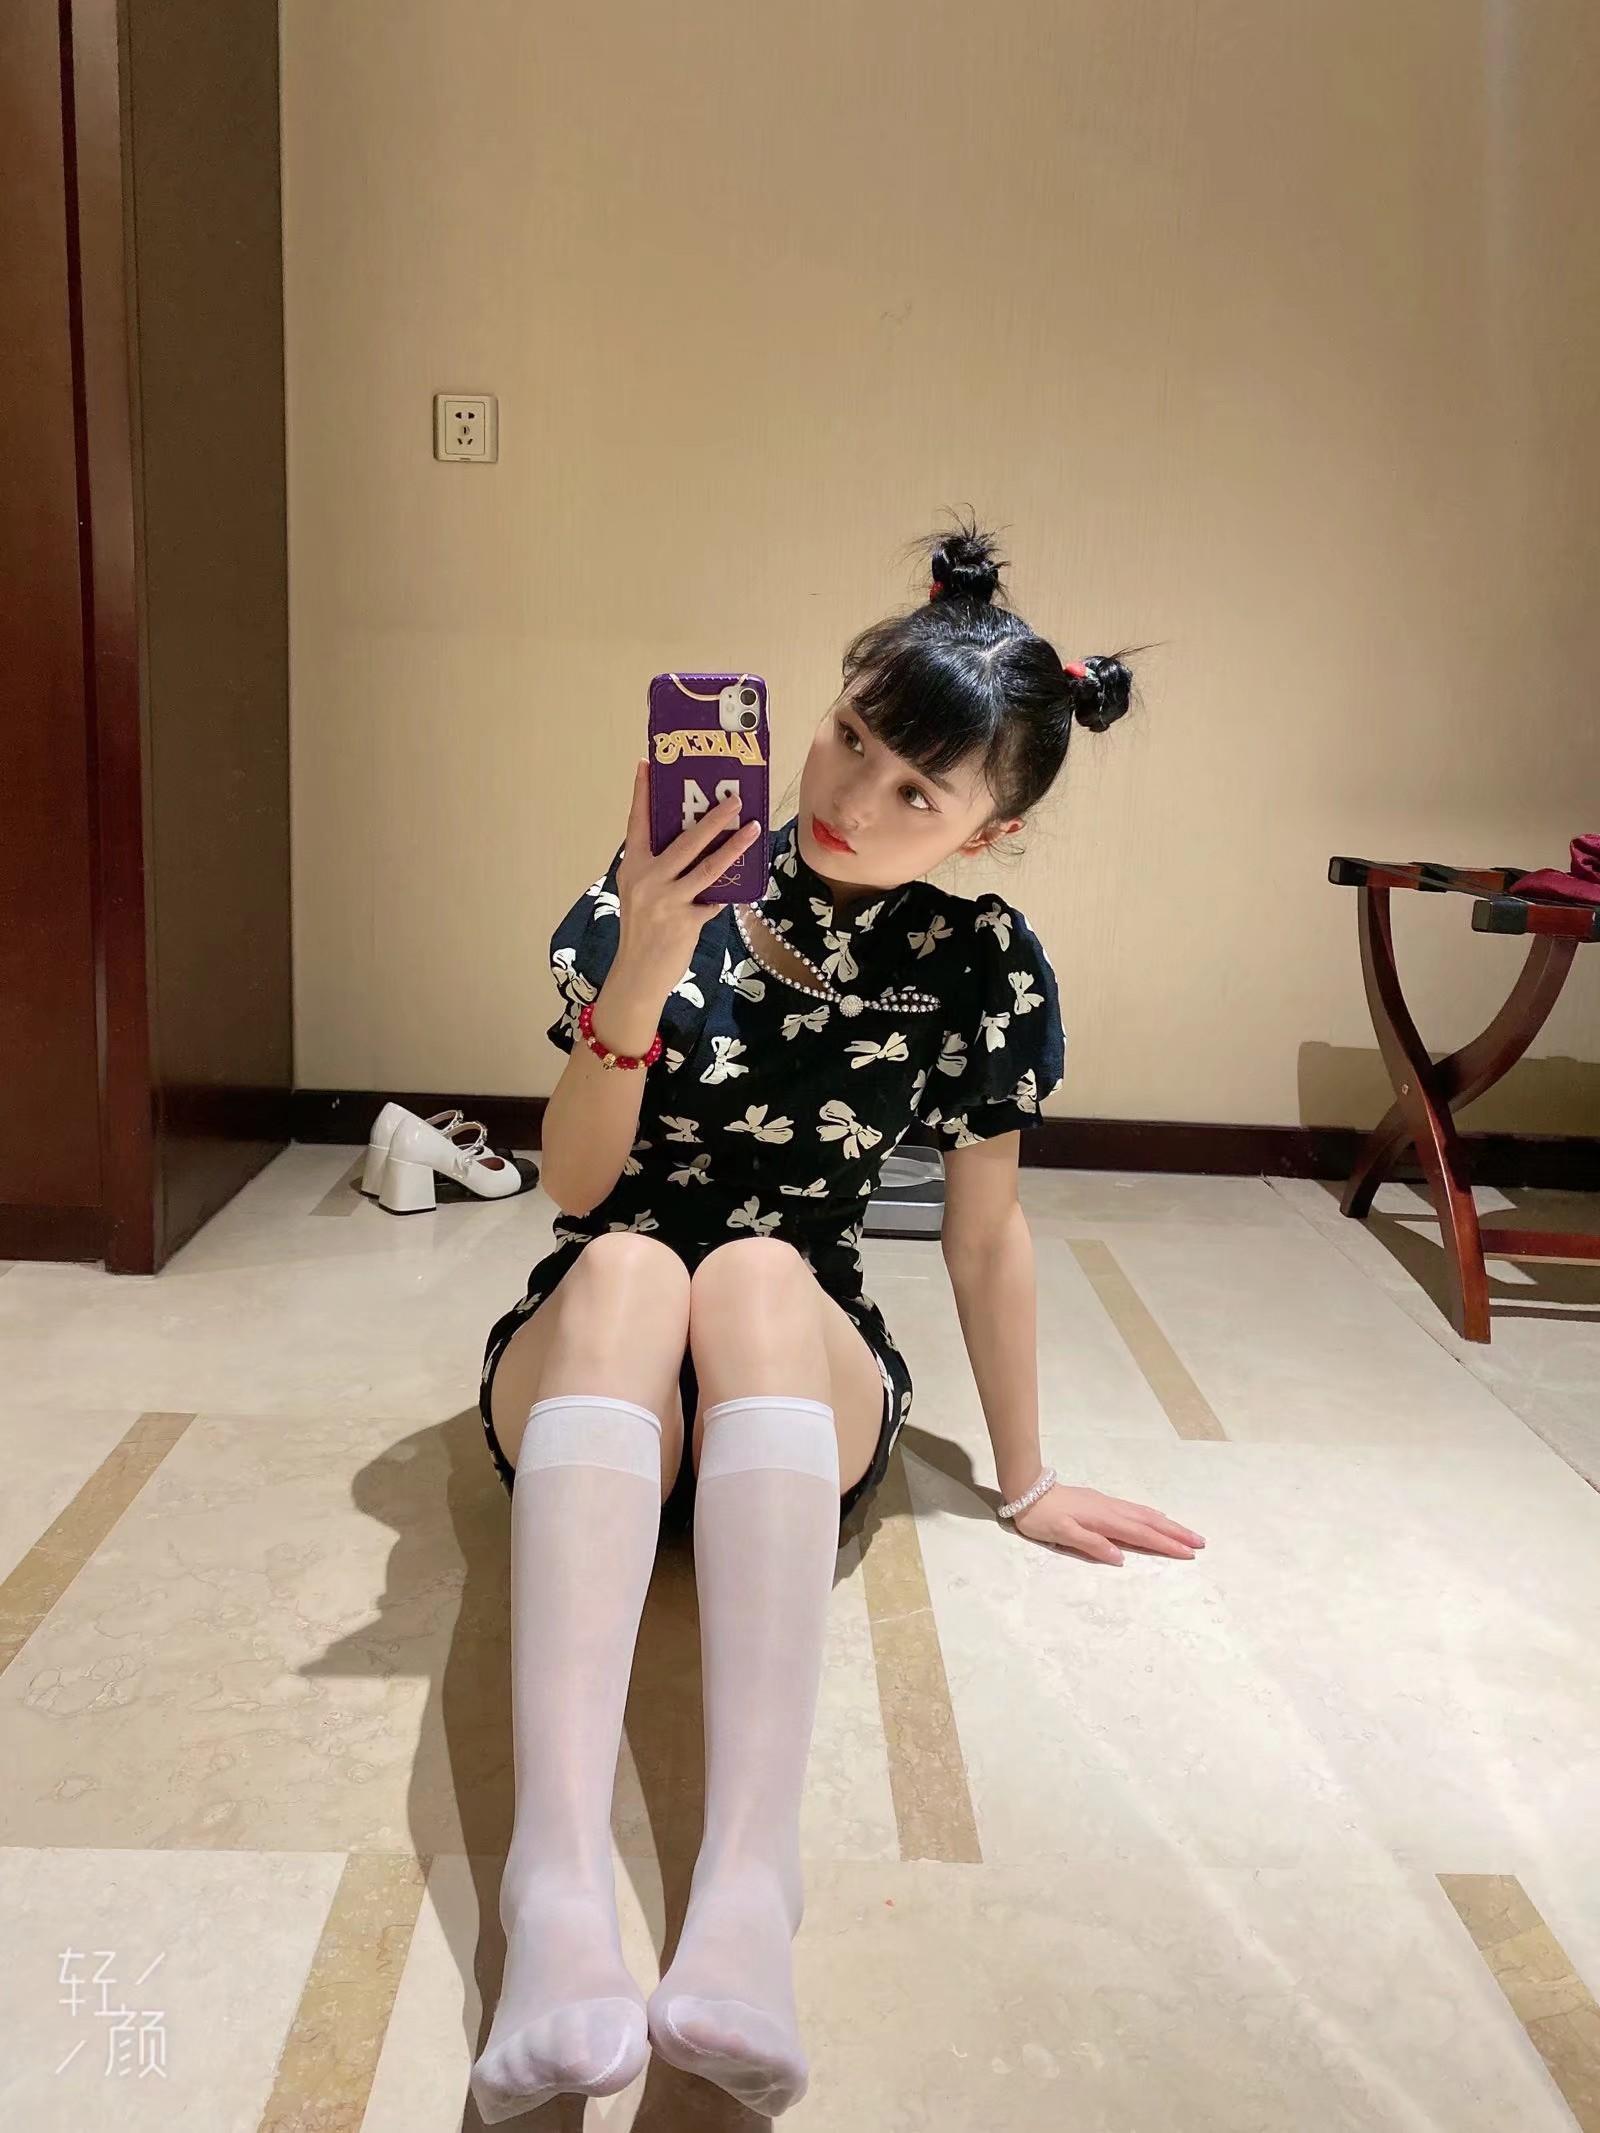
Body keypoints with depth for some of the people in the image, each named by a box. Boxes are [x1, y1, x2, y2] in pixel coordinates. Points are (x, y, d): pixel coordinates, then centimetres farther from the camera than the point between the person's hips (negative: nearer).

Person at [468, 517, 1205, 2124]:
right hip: (587, 1367, 0)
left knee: (759, 1274, -34)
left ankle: (749, 1889, -48)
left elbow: (984, 1230, 4)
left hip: (803, 1387, 0)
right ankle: (557, 1892, -51)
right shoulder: (654, 899, -6)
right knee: (630, 1265, -35)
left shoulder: (981, 967, -3)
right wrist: (646, 965, -22)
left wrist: (1025, 1481, 8)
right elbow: (572, 1186, -7)